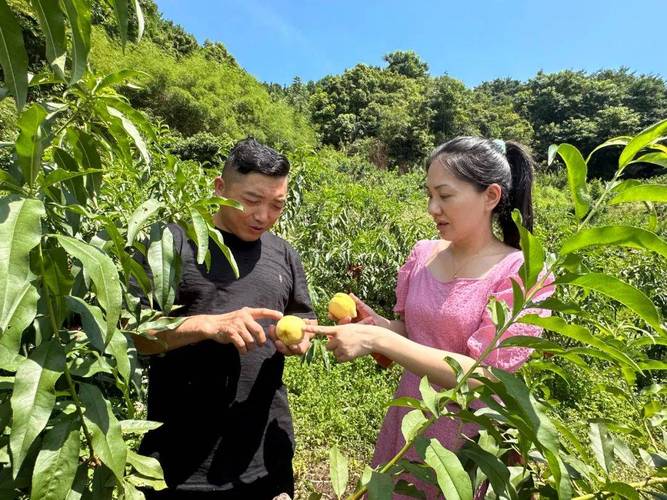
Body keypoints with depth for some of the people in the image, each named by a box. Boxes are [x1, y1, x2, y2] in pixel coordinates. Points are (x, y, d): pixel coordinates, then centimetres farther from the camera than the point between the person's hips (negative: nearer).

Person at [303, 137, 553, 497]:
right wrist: (374, 323, -13)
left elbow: (483, 375, -24)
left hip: (470, 438, -5)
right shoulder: (423, 254, -4)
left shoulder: (520, 273, -18)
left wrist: (376, 339, -30)